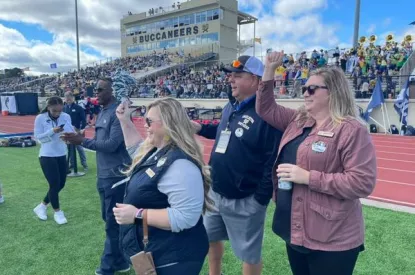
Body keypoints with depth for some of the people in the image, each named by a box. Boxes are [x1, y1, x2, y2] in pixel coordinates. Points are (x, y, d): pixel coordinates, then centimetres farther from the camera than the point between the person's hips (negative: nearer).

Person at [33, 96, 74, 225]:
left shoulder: (66, 117, -4)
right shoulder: (40, 118, -11)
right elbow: (38, 137, -11)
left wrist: (68, 134, -27)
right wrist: (52, 131, -24)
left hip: (61, 155, 5)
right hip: (47, 156, -5)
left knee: (60, 184, 11)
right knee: (55, 184, -3)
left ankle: (42, 206, 33)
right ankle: (57, 212, 18)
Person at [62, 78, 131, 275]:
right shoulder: (102, 113, 12)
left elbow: (112, 144, -23)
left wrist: (83, 141, -16)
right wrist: (81, 139, 1)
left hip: (115, 177, -10)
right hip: (103, 175, 10)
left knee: (113, 223, 2)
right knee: (110, 220, 19)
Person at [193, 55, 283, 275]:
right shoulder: (230, 107, 7)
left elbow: (274, 160, -22)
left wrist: (261, 198, -20)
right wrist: (200, 129, 11)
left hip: (244, 200, -8)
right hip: (215, 192, 9)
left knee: (249, 254, 12)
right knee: (210, 238, 26)